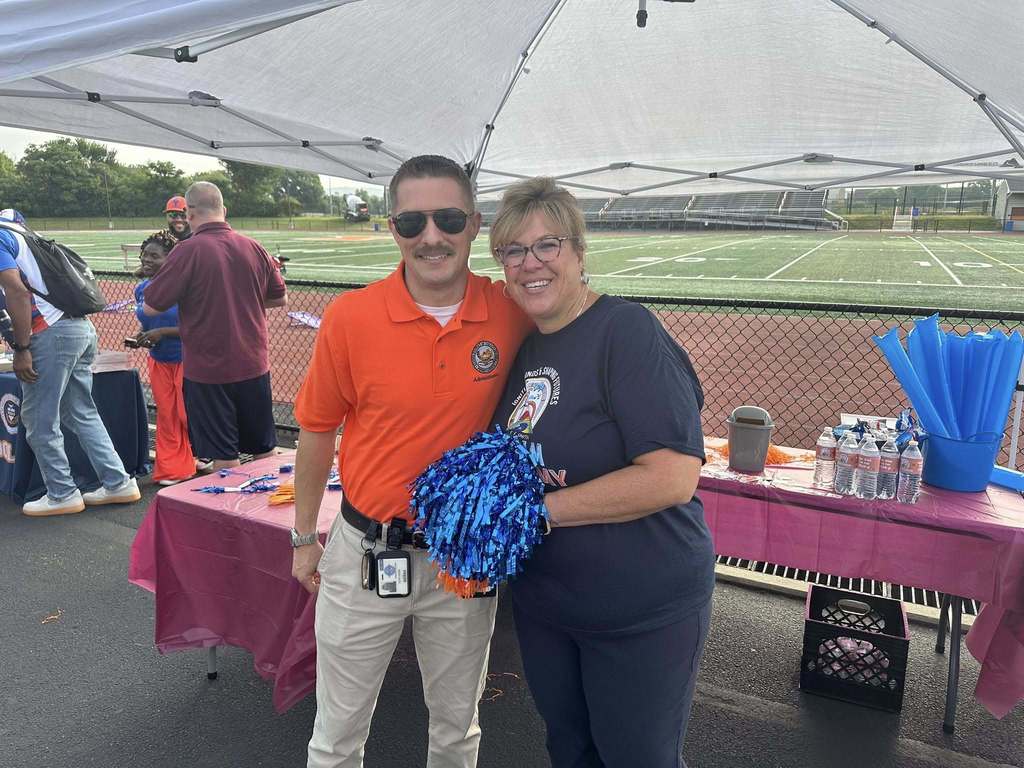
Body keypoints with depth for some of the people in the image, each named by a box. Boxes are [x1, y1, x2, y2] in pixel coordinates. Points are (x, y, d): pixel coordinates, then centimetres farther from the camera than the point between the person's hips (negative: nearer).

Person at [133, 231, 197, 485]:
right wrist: (141, 336, -4)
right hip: (158, 361, 6)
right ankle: (171, 470, 21)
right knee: (166, 416, 11)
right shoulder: (141, 289, 3)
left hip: (186, 359, -6)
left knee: (187, 415, 0)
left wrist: (162, 332, -24)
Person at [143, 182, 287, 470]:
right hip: (254, 366, 4)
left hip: (208, 370, -4)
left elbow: (150, 307, -10)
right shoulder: (253, 247, -2)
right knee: (264, 449, 18)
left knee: (224, 455, 8)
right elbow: (280, 298, 10)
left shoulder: (188, 251, -14)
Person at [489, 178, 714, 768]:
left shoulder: (628, 332, -20)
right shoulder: (523, 347, 4)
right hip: (542, 604, 7)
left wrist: (539, 509, -24)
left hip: (642, 613, -7)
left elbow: (673, 476, -29)